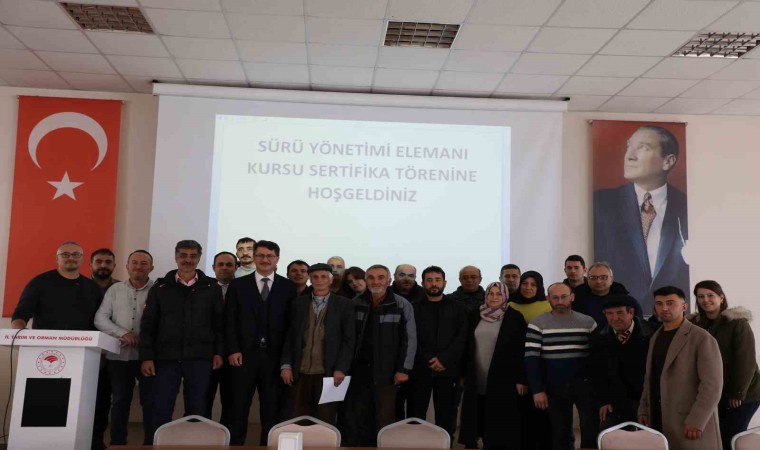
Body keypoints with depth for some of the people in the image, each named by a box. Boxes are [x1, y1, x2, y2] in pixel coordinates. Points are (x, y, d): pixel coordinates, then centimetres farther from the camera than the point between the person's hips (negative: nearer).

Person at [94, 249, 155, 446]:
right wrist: (122, 333, -11)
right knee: (120, 402, 12)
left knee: (150, 402, 2)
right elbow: (100, 318, 2)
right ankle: (117, 444, 22)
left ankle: (151, 444, 11)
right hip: (119, 355, 3)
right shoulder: (115, 289, 9)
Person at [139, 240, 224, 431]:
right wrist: (146, 356, -2)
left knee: (196, 410, 6)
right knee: (161, 409, 2)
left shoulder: (212, 287, 5)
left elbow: (219, 322, 6)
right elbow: (147, 324, 4)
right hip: (166, 357, 0)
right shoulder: (161, 287, 5)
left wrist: (219, 352, -1)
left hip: (200, 358, 0)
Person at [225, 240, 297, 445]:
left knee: (272, 409, 4)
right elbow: (229, 320, 4)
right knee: (239, 407, 3)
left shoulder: (288, 287, 6)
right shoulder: (238, 285, 7)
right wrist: (233, 350, -6)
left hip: (275, 356, 0)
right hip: (244, 354, 0)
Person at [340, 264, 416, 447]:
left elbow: (409, 339, -4)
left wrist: (403, 369, -9)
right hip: (358, 369, 3)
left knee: (383, 419, 6)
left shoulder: (402, 305, -4)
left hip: (386, 371, -2)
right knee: (354, 418, 6)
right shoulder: (356, 303, 4)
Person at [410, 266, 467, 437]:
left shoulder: (457, 309, 9)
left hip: (447, 369, 0)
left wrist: (443, 359, -11)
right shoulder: (414, 308, 8)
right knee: (416, 413, 0)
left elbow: (462, 338, 0)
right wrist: (428, 360, -10)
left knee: (445, 414, 2)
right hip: (420, 368, 0)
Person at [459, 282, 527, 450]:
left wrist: (521, 379, -11)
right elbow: (467, 347, 11)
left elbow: (521, 350, -7)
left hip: (503, 379, -4)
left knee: (500, 423, 1)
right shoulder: (475, 317, 7)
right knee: (481, 420, 8)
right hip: (477, 379, 4)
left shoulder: (515, 318, -5)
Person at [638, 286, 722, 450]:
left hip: (689, 422, -6)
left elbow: (712, 384, -14)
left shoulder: (702, 338, -9)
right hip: (659, 420, 6)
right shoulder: (655, 337, 13)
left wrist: (696, 421, -17)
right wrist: (643, 409, 11)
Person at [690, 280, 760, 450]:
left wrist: (737, 393, -15)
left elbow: (746, 361, -13)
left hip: (743, 393, -4)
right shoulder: (696, 324, 3)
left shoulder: (737, 322, -10)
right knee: (718, 436, 3)